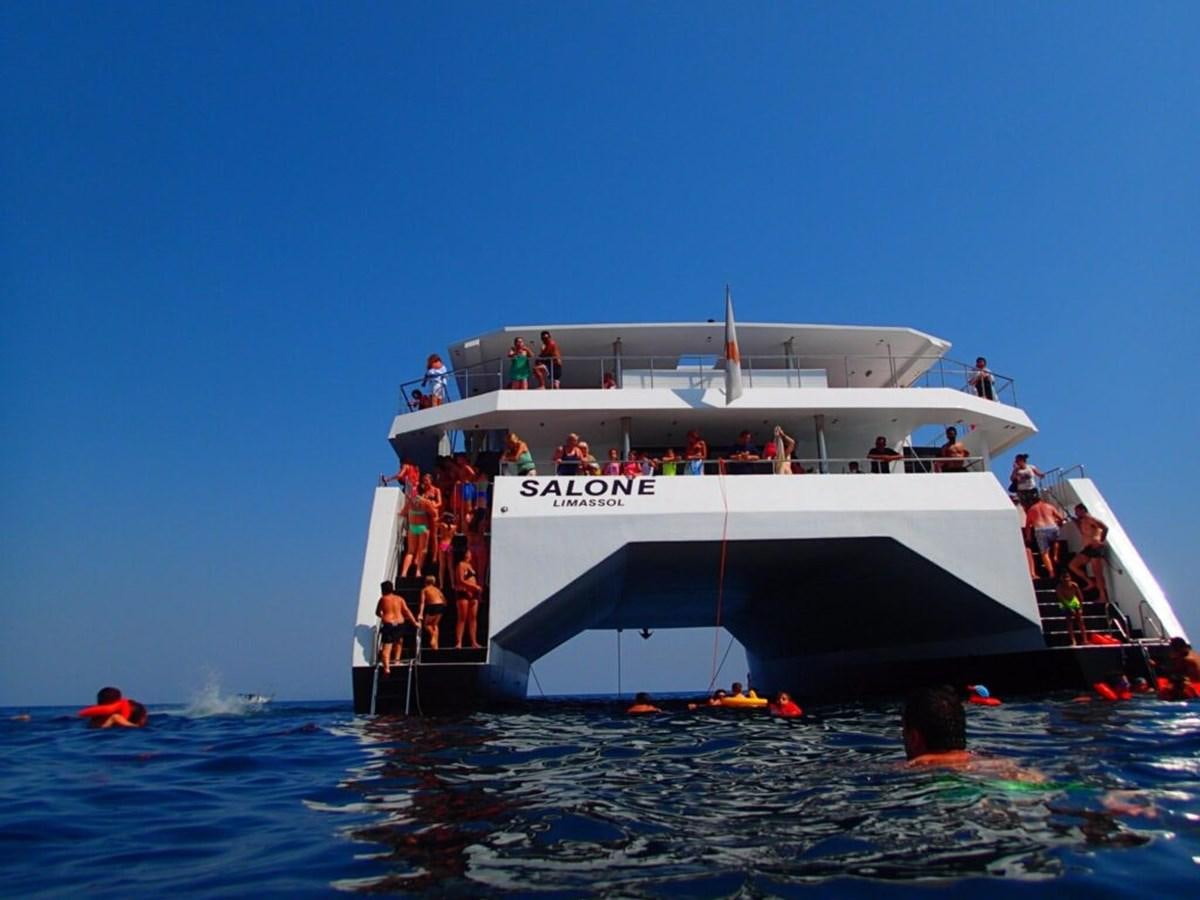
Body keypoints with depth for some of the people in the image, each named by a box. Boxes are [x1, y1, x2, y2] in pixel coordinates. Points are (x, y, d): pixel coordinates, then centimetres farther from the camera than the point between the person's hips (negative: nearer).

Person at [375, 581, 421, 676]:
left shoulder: (383, 599, 0)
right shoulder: (399, 599, 4)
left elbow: (377, 613, 11)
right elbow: (407, 611, 1)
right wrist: (415, 622, 5)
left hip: (388, 624, -2)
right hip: (399, 624, 2)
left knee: (386, 646, -6)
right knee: (399, 641, 29)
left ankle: (387, 667, -19)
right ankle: (396, 659, 29)